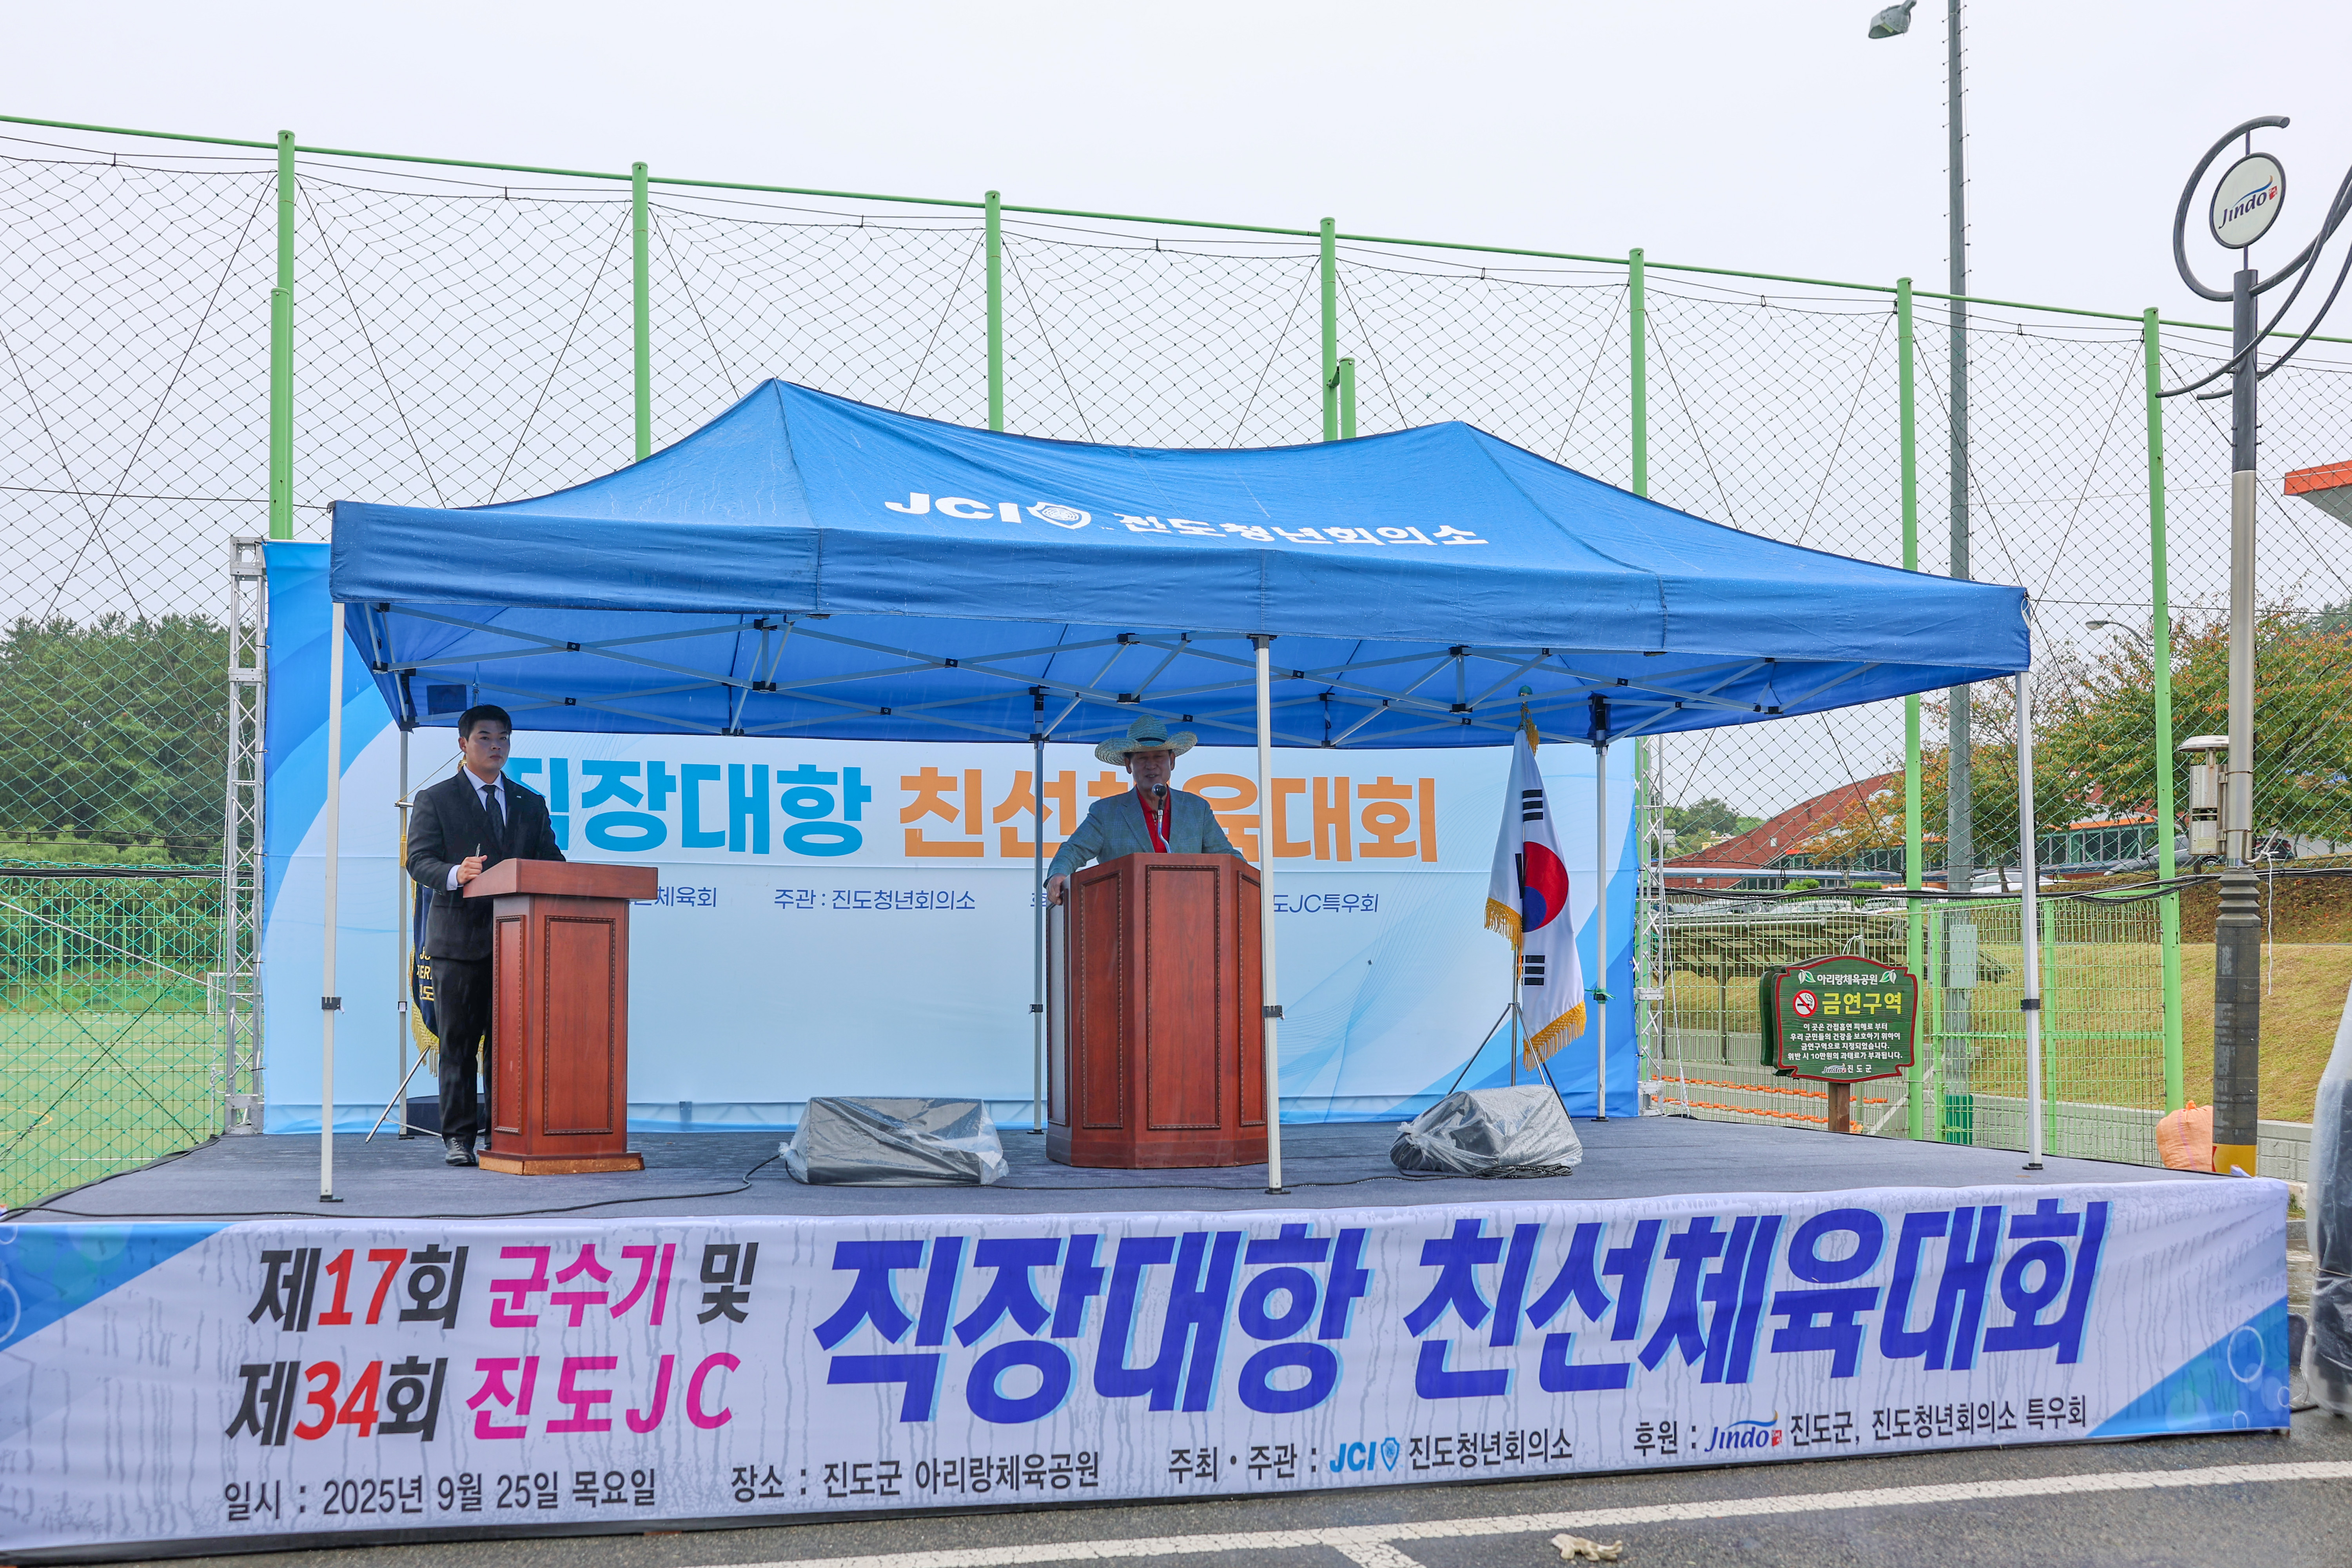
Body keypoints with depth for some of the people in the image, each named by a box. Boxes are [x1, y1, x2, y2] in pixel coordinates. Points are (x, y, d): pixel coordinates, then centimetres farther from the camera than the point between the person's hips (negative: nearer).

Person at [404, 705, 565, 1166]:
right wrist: (454, 874, -24)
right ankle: (458, 1137, 4)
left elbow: (550, 863, 13)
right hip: (458, 938, -3)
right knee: (458, 1043, -1)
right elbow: (419, 861, -4)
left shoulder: (531, 804, 18)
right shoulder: (434, 800, 7)